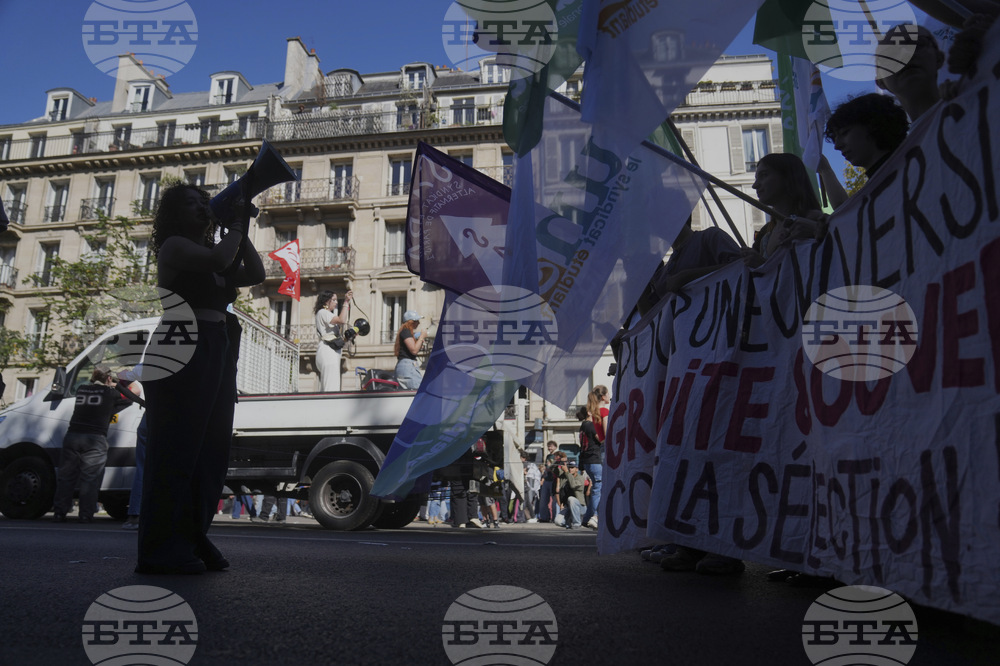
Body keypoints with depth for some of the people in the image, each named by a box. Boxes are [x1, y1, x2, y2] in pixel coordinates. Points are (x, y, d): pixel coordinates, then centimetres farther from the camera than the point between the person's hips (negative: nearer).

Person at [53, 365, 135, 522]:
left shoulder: (81, 390, 14)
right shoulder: (111, 393, 2)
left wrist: (109, 386, 44)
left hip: (72, 436, 4)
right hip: (94, 439, -4)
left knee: (66, 476, 11)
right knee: (90, 479, -2)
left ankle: (60, 513, 11)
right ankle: (86, 514, -3)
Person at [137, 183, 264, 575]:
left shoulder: (209, 253, 26)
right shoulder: (174, 246, 2)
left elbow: (255, 275, 18)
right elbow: (218, 260, -15)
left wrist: (242, 231, 13)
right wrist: (236, 226, 0)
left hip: (217, 356, 8)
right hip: (183, 352, -8)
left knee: (211, 450, 4)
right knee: (177, 448, -10)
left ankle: (192, 540, 9)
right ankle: (161, 550, -6)